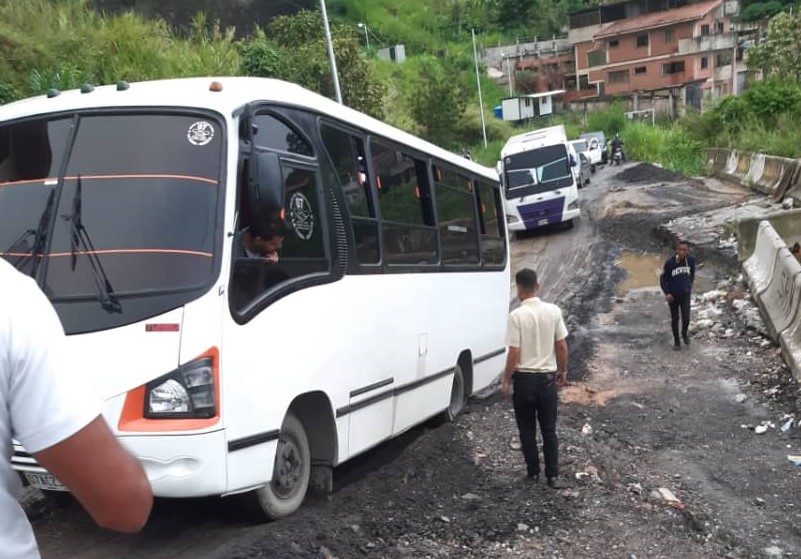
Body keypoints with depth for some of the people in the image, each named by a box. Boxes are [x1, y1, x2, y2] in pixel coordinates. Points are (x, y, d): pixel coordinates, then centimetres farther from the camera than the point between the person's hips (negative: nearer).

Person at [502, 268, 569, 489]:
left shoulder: (517, 315, -16)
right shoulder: (553, 311, -4)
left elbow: (514, 353, -15)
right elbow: (562, 346, 1)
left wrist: (505, 380, -3)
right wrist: (563, 371, 16)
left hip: (524, 378, -3)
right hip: (547, 377, 3)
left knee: (527, 430, 12)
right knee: (549, 429, 11)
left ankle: (533, 472, 19)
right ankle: (553, 475, 12)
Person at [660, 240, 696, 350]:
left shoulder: (691, 260, -11)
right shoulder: (670, 262, -20)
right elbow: (663, 279, -10)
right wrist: (666, 293, -21)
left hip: (685, 295, 1)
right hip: (672, 296, -1)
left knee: (686, 319, -6)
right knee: (674, 319, 10)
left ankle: (684, 333, 28)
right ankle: (676, 341, 31)